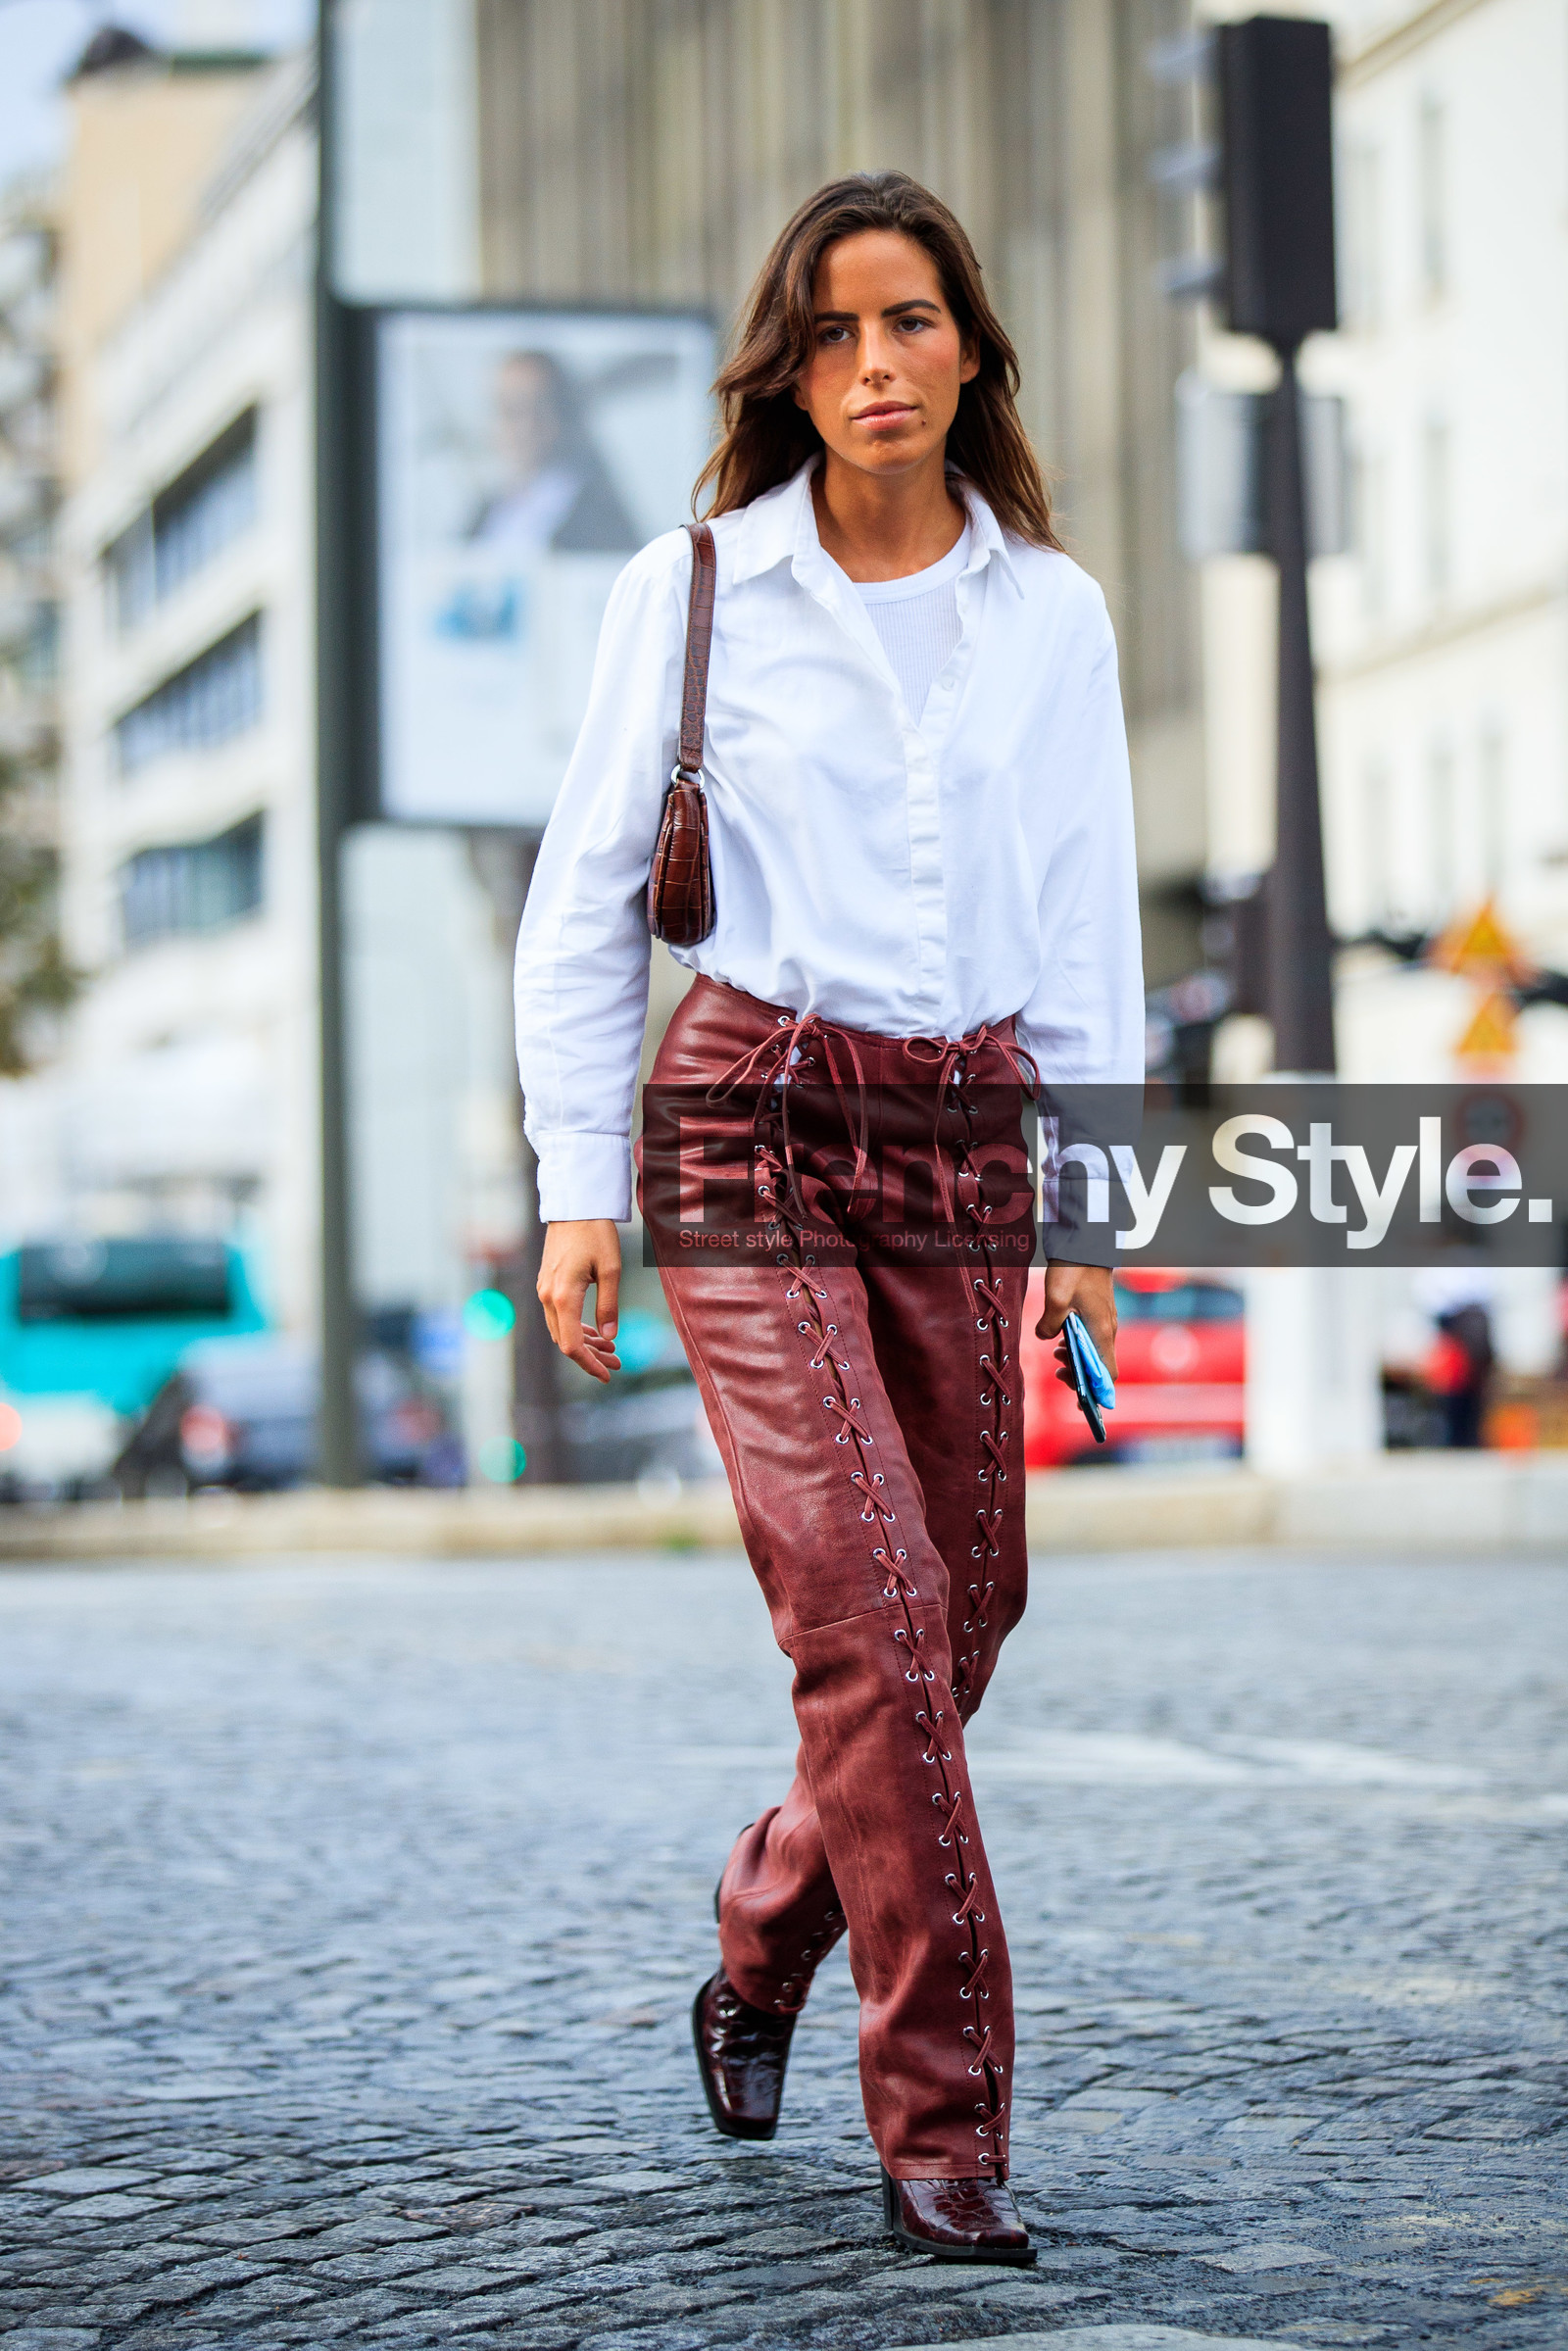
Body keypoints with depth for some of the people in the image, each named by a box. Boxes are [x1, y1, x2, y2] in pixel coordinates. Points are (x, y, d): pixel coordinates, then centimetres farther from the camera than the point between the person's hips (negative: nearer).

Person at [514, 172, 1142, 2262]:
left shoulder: (1054, 613, 8)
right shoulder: (695, 591, 1)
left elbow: (1091, 933, 9)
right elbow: (585, 905, 5)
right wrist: (581, 1189, -1)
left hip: (969, 1146, 3)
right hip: (754, 1131, -3)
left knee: (957, 1620, 6)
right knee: (873, 1614, -14)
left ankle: (763, 1948, 35)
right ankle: (944, 2129, -7)